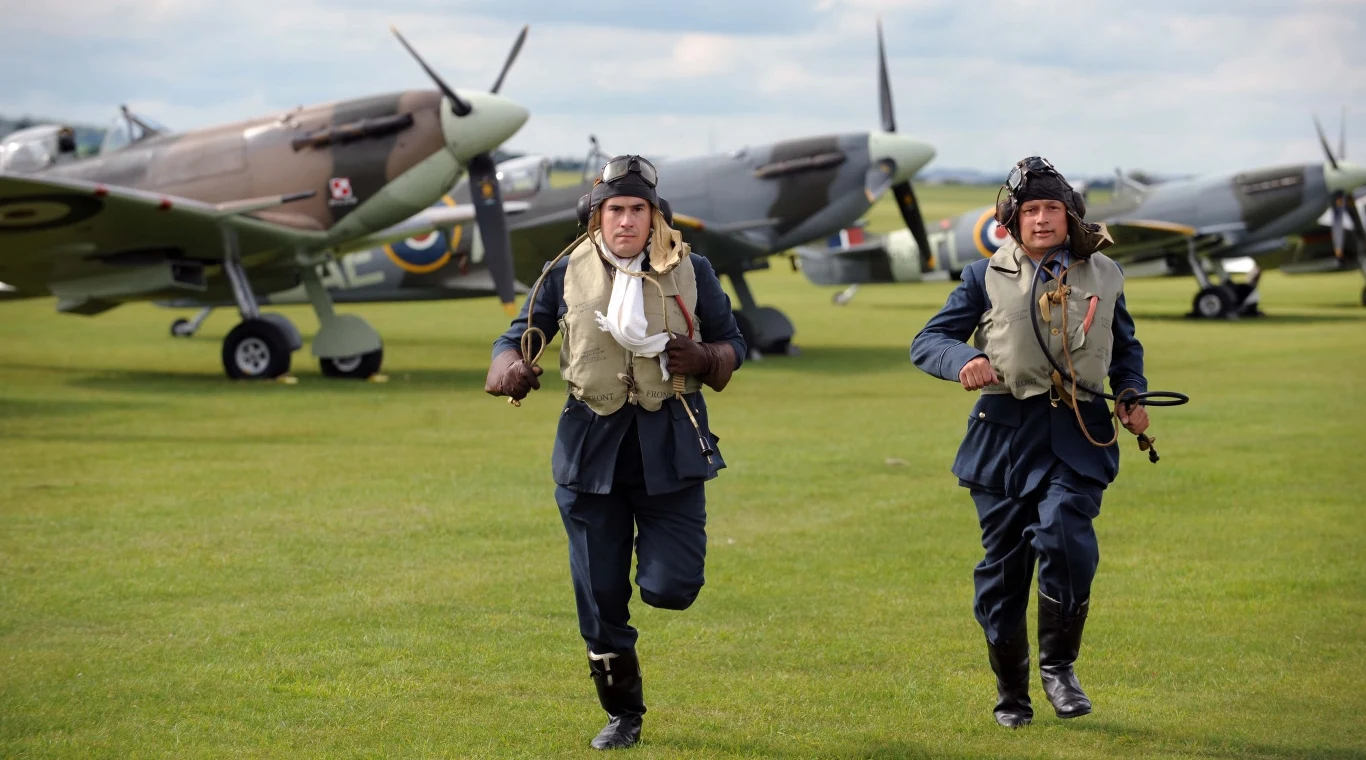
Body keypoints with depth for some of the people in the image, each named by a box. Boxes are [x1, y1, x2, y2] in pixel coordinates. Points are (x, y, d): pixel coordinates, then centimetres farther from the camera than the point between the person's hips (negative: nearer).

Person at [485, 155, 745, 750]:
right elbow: (517, 338, 10)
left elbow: (733, 344, 9)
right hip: (591, 443, 1)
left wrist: (704, 356, -14)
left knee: (672, 588, -13)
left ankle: (659, 559, 25)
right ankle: (623, 716, 24)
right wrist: (509, 367, -14)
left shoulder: (691, 271, 2)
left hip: (672, 444, -1)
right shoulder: (567, 275, 3)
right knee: (600, 600, 5)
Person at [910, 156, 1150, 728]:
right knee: (1002, 566, 4)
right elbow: (927, 341, 3)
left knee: (1064, 536, -24)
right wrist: (963, 361, -18)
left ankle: (1058, 665, -4)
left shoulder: (1102, 274, 11)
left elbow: (1125, 346, 26)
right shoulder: (987, 277, 5)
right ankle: (1011, 694, 20)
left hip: (1077, 432, 0)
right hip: (1005, 432, 0)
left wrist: (1131, 396, 7)